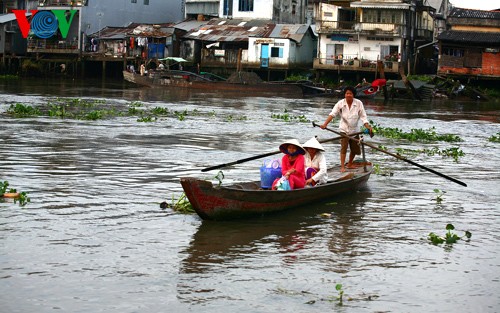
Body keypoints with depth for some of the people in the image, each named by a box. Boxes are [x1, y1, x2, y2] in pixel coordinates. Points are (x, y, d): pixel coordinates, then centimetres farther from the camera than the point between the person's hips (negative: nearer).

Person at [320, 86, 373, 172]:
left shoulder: (359, 103, -9)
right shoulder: (340, 103, -11)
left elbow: (363, 116, -9)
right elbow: (332, 114, -19)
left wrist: (368, 127, -21)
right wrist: (325, 124, -32)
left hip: (354, 130, 3)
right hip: (344, 130, -3)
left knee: (355, 149, 11)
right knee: (344, 147, -13)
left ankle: (350, 164, 33)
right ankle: (342, 166, -10)